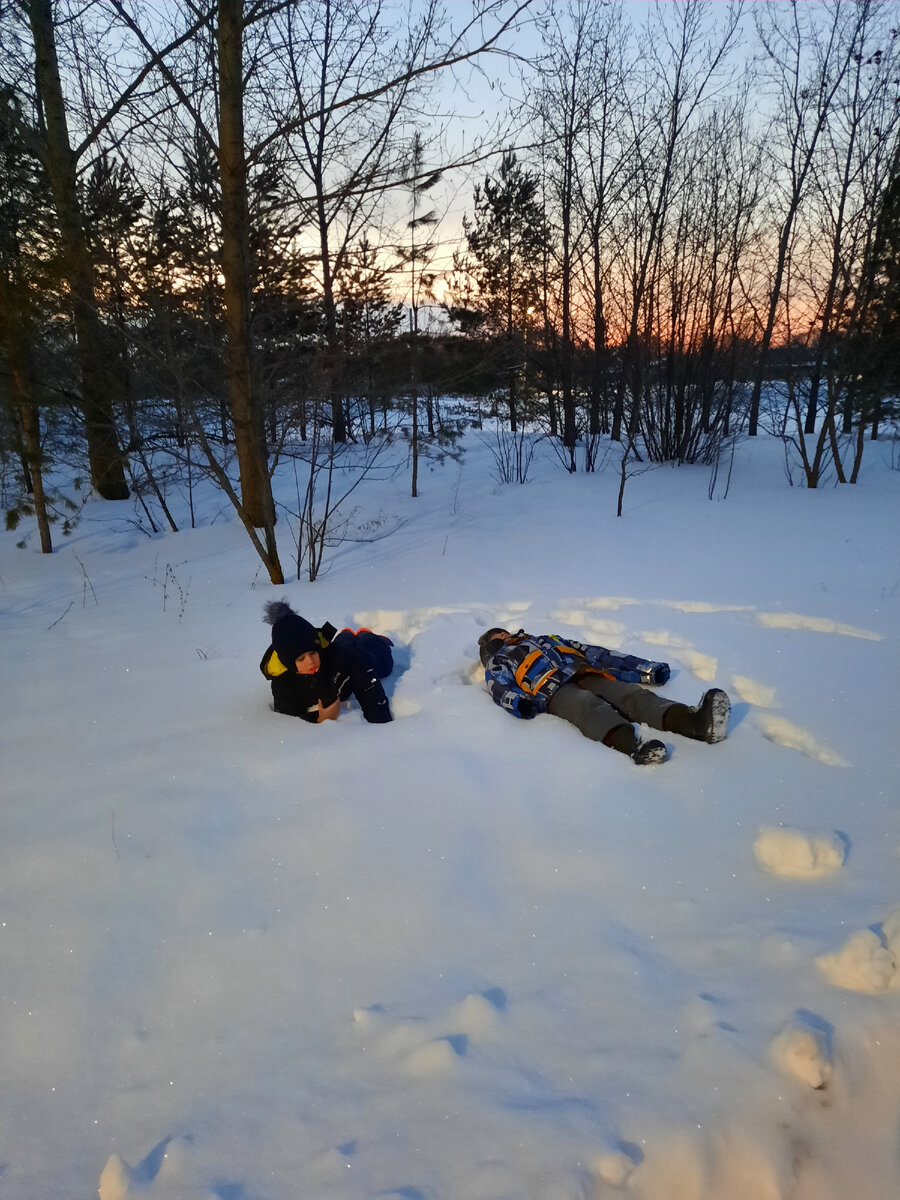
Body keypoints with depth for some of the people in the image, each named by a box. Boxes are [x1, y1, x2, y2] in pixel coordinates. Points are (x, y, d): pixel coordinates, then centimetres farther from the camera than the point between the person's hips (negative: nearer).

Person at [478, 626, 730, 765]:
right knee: (590, 706, -37)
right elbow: (500, 686, 4)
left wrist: (645, 668, 25)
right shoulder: (498, 662, 28)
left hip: (588, 677, 4)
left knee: (633, 694, -26)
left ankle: (693, 720, -52)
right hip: (554, 691, -4)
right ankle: (632, 746, -66)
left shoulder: (547, 640, 42)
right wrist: (516, 701, -23)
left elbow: (596, 654, 33)